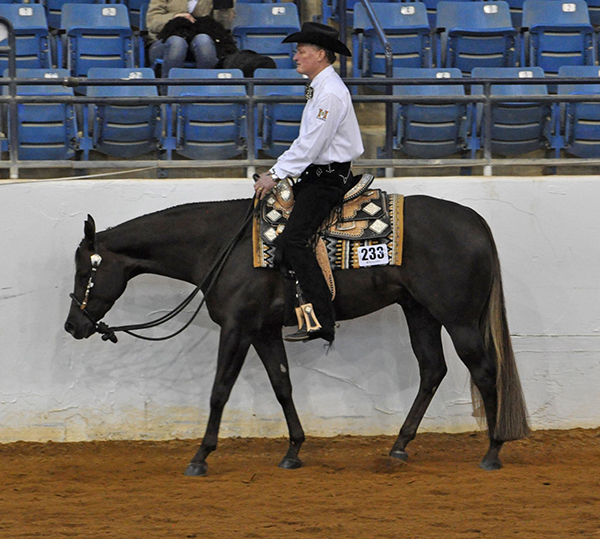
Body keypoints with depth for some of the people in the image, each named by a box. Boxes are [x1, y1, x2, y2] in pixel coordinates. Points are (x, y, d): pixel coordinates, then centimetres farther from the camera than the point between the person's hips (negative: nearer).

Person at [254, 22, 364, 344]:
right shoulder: (320, 88, 17)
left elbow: (310, 145, -20)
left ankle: (322, 321, -26)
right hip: (316, 176, 11)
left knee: (292, 240, -21)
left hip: (328, 180, -11)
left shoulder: (330, 93, -17)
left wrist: (276, 175, -16)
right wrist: (278, 171, 15)